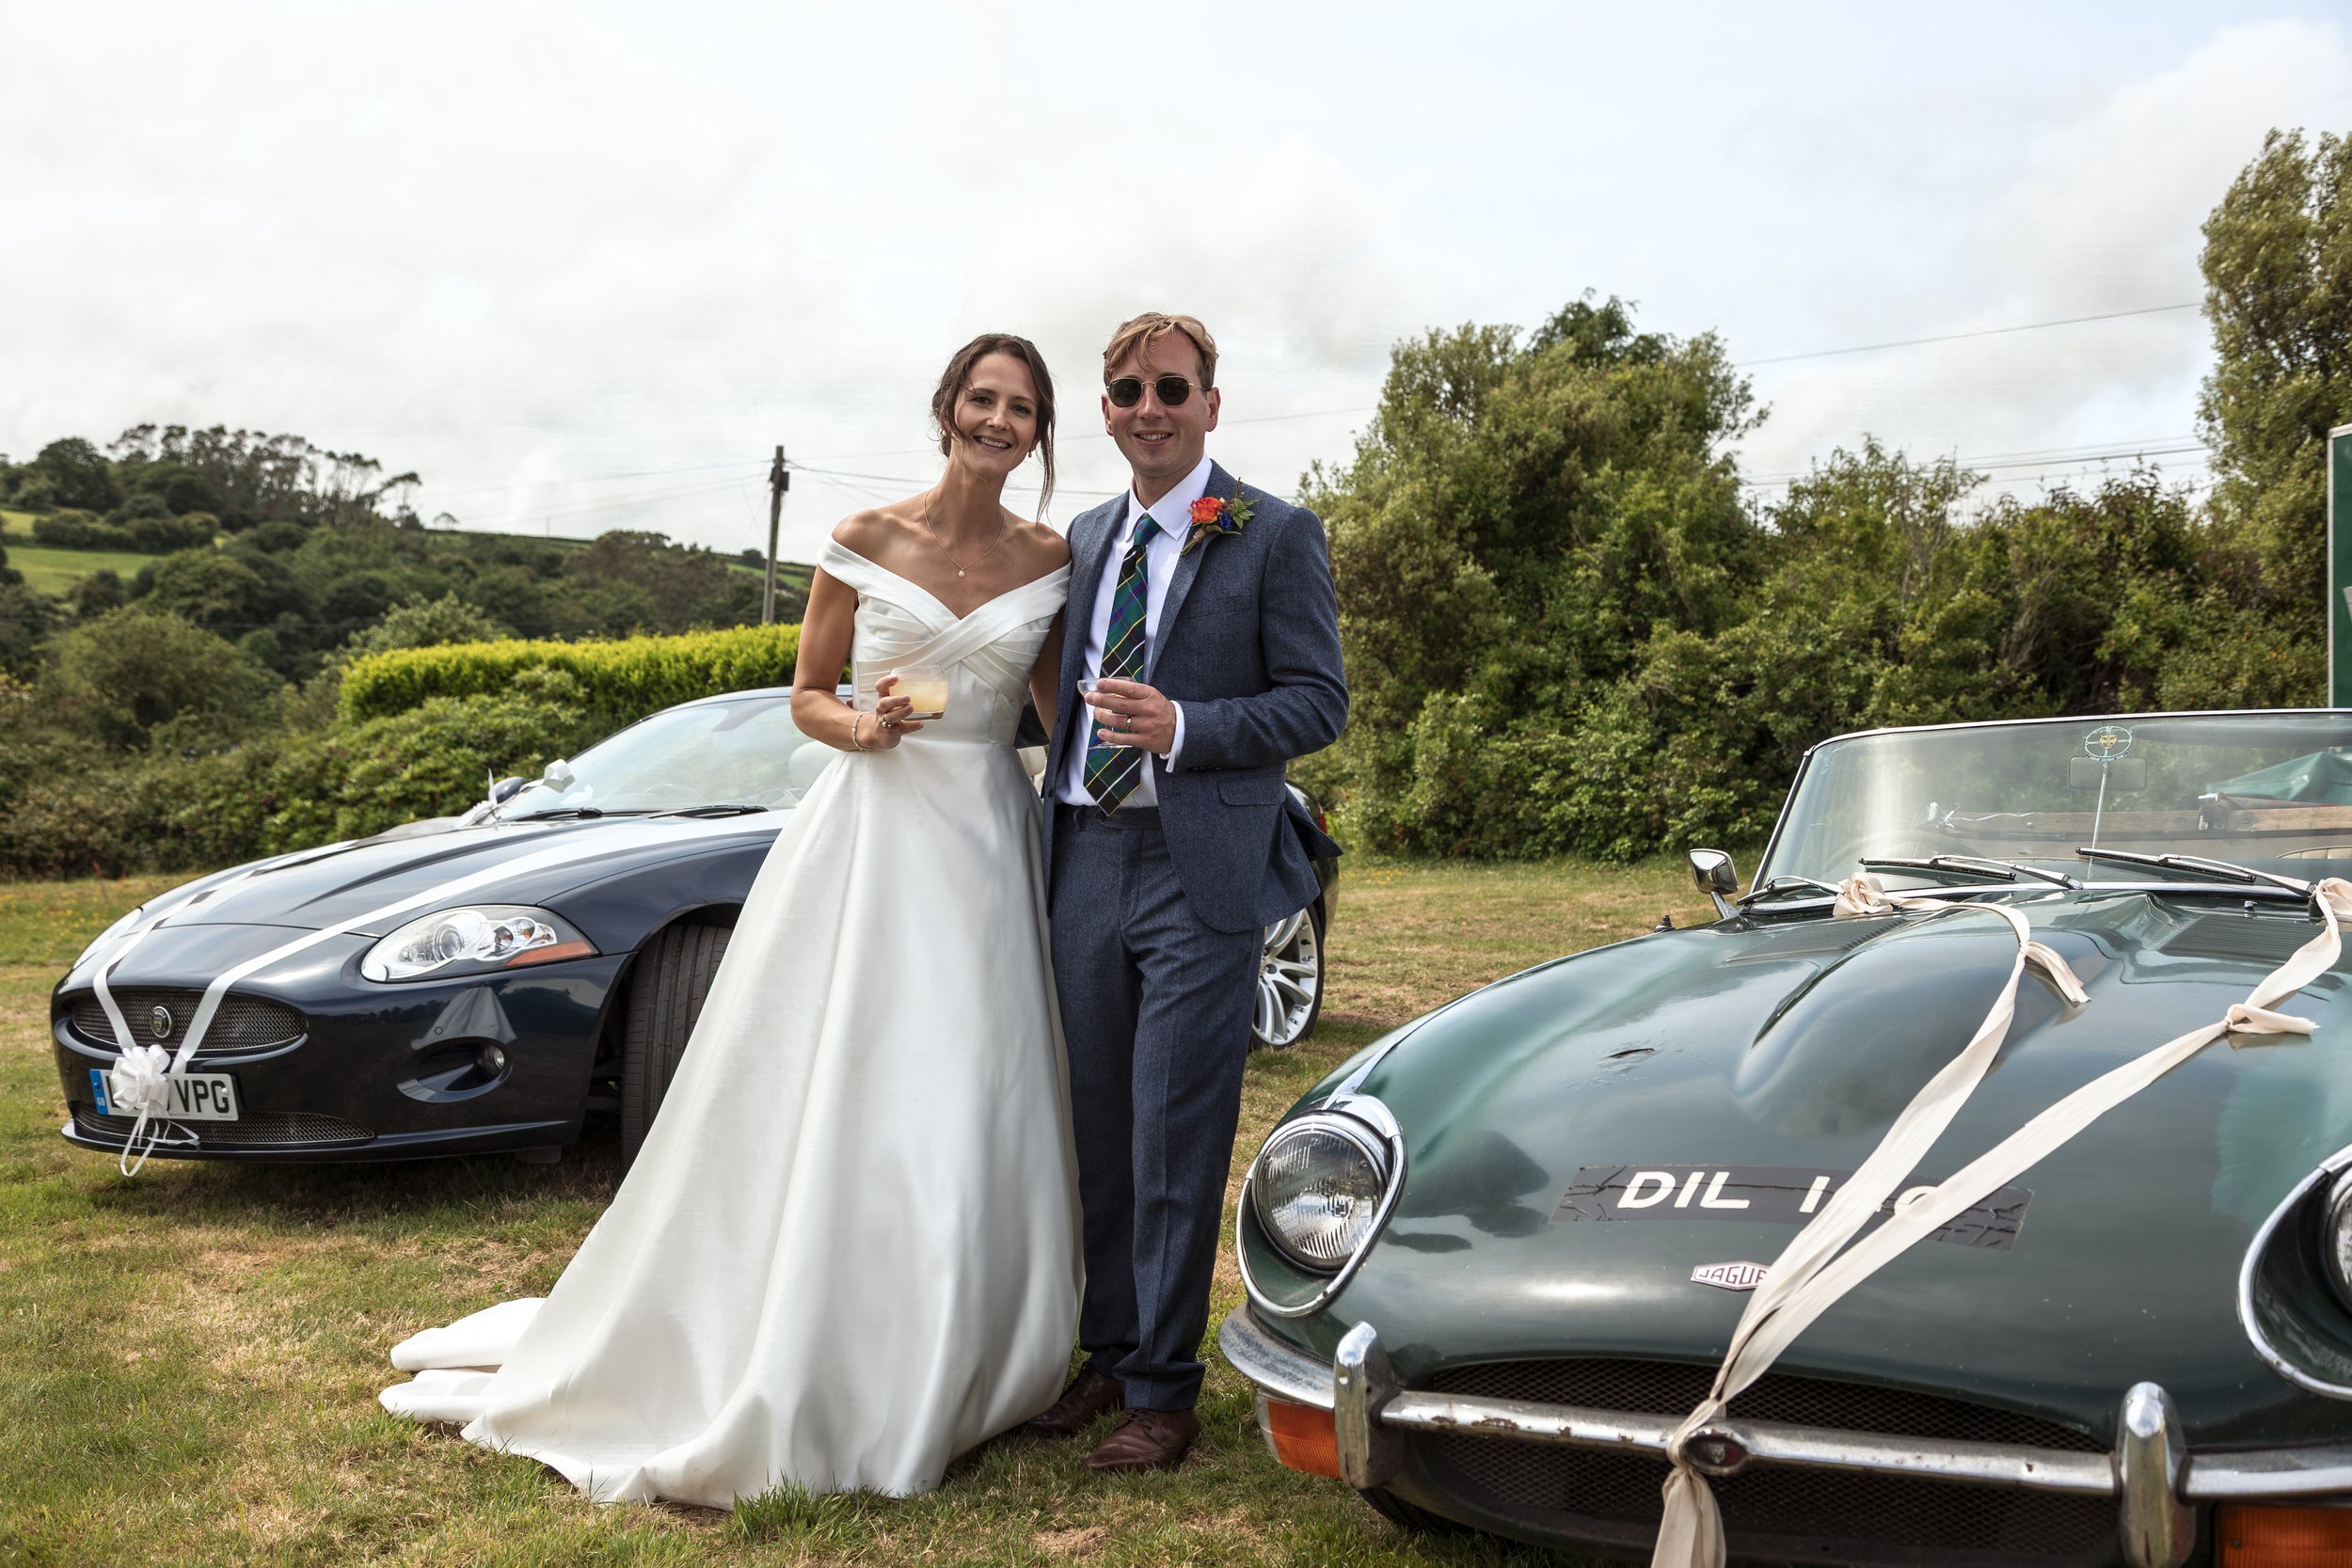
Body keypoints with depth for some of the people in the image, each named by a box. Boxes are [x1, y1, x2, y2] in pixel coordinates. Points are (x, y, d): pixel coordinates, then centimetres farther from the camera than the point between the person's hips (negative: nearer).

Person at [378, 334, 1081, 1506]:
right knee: (819, 1109, -1)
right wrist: (863, 728, -13)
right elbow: (806, 697, 6)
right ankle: (778, 1372, 13)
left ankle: (944, 1375, 20)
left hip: (988, 850, 2)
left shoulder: (1052, 561, 6)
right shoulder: (864, 543, 1)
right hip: (867, 838, -2)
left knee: (968, 1124, 4)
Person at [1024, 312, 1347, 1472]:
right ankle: (1106, 1352, 27)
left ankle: (1163, 1388, 12)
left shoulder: (1277, 537, -2)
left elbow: (1320, 700, -6)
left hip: (1200, 868, -5)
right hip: (1084, 863, 6)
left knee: (1174, 1141, -2)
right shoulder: (1085, 539, 16)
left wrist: (1182, 729, -18)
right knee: (1094, 1129, 12)